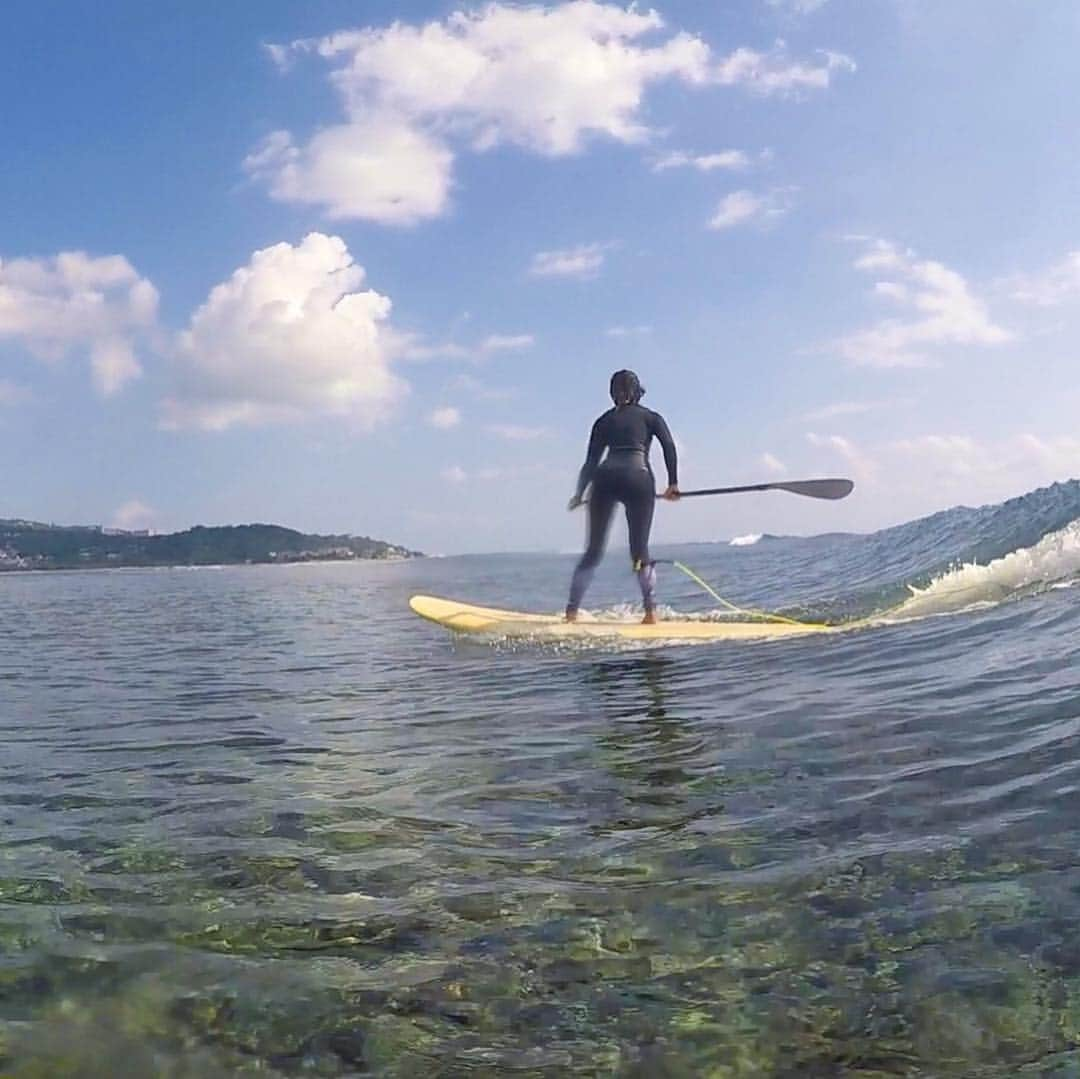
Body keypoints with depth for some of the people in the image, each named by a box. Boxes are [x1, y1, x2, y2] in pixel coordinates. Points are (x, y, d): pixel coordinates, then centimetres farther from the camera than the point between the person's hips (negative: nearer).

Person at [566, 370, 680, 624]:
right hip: (639, 479, -2)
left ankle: (572, 611, 2)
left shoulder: (604, 420, 22)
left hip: (605, 478, 2)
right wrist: (673, 483, 1)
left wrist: (579, 494, 23)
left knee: (593, 549, 7)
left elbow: (591, 461, 17)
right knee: (640, 550, 6)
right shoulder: (650, 417, 18)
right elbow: (669, 446, 1)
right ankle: (651, 610, -4)